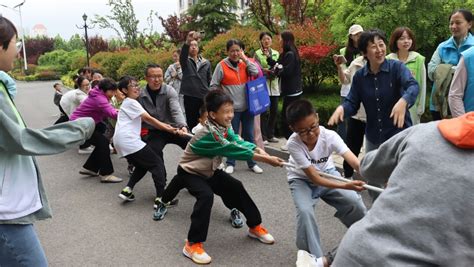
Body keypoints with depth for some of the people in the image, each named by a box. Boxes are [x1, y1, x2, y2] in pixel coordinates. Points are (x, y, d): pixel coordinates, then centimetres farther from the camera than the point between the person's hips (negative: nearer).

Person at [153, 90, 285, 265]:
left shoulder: (224, 126, -9)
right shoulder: (209, 134, -34)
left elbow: (238, 141, -20)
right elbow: (233, 150, -38)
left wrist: (259, 150, -39)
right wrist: (265, 159, -41)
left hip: (209, 171, 8)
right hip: (190, 172, -8)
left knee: (236, 188, 2)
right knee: (206, 195, -32)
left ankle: (255, 226, 17)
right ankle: (193, 244, -24)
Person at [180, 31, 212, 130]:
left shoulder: (206, 63, 11)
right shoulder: (185, 61, 2)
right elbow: (183, 54, -21)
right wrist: (187, 42, -41)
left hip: (204, 97, 2)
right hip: (189, 97, -2)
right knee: (192, 123, 2)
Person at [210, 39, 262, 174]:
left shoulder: (245, 63, 5)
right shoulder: (221, 66, -5)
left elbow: (255, 72, -11)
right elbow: (214, 86, -1)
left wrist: (245, 59, -10)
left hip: (247, 106, 3)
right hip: (231, 108, -3)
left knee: (249, 135, 9)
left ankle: (252, 163, 19)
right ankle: (230, 163, 17)